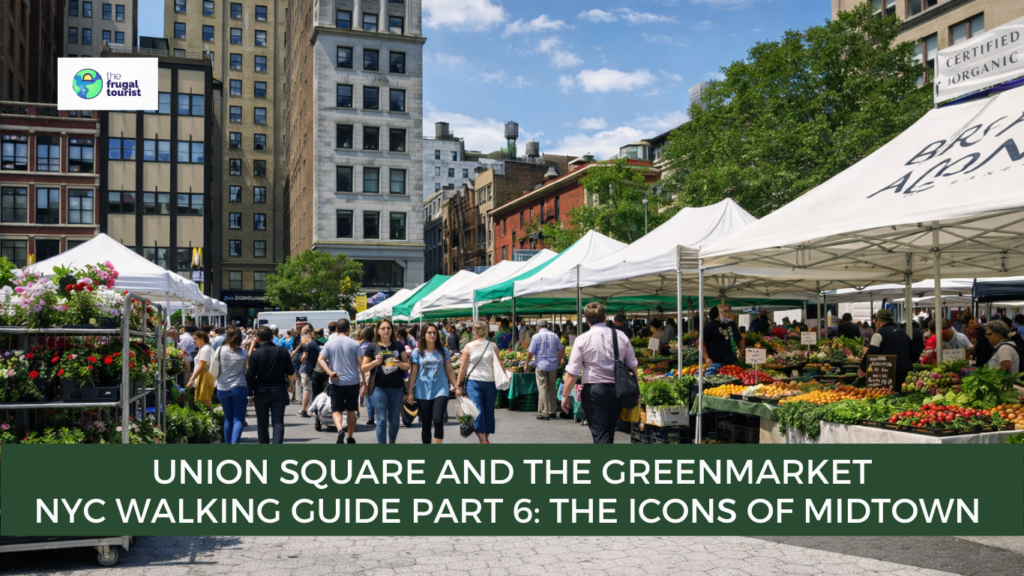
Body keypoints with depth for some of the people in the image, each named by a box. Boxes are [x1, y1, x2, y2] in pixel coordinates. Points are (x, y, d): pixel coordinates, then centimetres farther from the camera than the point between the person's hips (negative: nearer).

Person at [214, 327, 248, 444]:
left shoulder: (220, 350, -4)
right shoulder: (243, 352, -6)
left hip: (223, 388, 2)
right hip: (239, 388, -2)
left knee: (228, 419, 15)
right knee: (238, 419, -1)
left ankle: (228, 443, 19)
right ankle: (234, 441, -21)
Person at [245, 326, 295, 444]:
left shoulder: (255, 354, -7)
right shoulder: (282, 351, -1)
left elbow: (250, 376, -9)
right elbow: (291, 372, 6)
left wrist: (250, 393, 2)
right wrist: (291, 385, 23)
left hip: (261, 391, -1)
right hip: (279, 391, 1)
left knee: (262, 423, 13)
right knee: (278, 422, -2)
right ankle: (277, 442, -19)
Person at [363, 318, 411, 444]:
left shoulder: (399, 346, 6)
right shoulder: (372, 346, 0)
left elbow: (407, 366, 7)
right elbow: (364, 368, 2)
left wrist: (399, 363, -14)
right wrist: (375, 362, -16)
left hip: (396, 388, 3)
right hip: (379, 388, -2)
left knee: (394, 420, 11)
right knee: (381, 420, -7)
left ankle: (392, 442, 34)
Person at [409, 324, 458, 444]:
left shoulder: (444, 351, 5)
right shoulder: (417, 352, 2)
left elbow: (449, 370, 9)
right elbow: (413, 373, 3)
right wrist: (410, 391, 0)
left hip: (440, 389, 0)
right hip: (423, 392, 0)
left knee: (438, 421, -14)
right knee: (426, 424, 7)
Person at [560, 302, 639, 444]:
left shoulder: (582, 340, -8)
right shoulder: (621, 336, 3)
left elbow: (572, 372, -9)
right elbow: (632, 365, 8)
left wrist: (565, 395, 0)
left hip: (594, 391, -4)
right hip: (618, 390, 4)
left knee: (600, 433, -1)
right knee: (610, 431, 20)